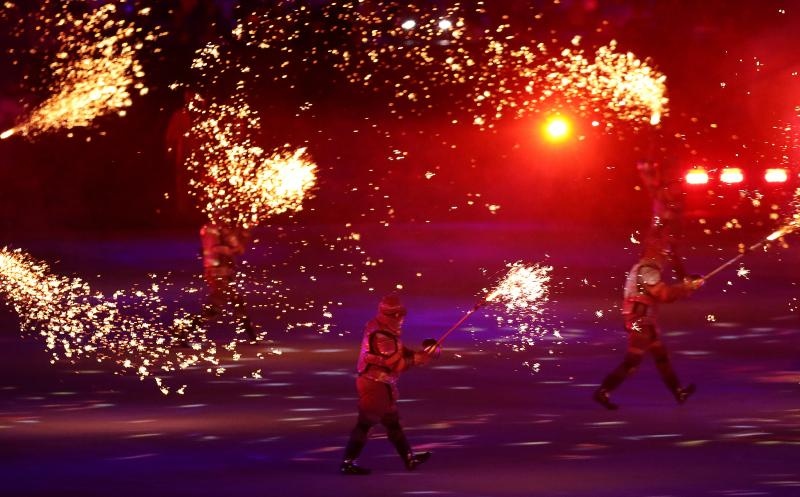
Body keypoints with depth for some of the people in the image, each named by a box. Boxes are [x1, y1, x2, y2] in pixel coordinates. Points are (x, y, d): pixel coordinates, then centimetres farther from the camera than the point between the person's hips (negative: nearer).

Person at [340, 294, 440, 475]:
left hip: (381, 383, 11)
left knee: (392, 421, 18)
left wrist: (423, 352, 2)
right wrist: (417, 359, -16)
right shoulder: (381, 336, -24)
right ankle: (348, 462, 0)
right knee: (365, 423, -5)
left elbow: (398, 352, 13)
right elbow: (394, 364, -23)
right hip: (375, 385, -11)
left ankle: (409, 458, 28)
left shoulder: (379, 327, 7)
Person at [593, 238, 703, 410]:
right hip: (641, 322, -11)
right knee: (632, 362, -10)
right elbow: (664, 294, -22)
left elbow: (662, 292, 16)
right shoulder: (647, 270, -16)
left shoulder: (645, 269, 16)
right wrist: (687, 287, -12)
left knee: (661, 356, 16)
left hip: (644, 321, 11)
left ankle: (678, 391, 24)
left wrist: (685, 286, 7)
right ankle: (603, 392, -9)